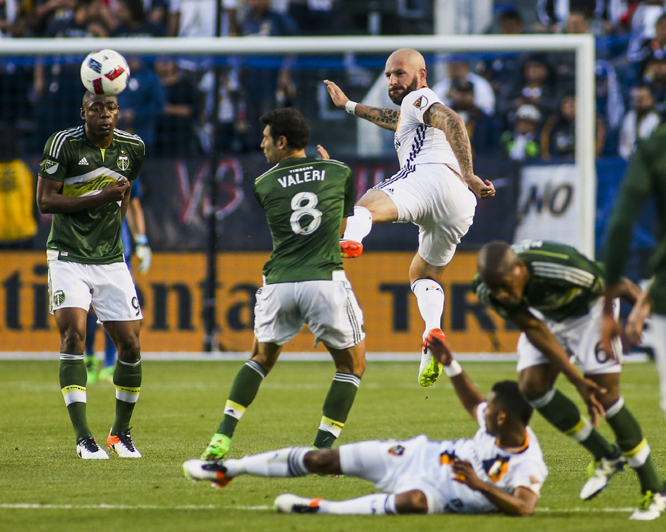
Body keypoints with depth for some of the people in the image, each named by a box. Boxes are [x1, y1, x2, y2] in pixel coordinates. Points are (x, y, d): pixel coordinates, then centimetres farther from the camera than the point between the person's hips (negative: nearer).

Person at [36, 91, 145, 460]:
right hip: (68, 259, -4)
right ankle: (83, 438, -17)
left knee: (130, 346, 1)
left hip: (111, 260, 4)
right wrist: (100, 197, -20)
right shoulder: (63, 143, -11)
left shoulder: (132, 148, 4)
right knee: (73, 334, -19)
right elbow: (44, 200, -14)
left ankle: (120, 432, 21)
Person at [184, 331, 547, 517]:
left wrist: (480, 484, -47)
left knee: (413, 501, -47)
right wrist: (449, 364, 11)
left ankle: (319, 509, -38)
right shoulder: (497, 420, -5)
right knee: (322, 460, 5)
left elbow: (524, 508, -42)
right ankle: (226, 470, 19)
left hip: (445, 492, -7)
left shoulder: (528, 466, -26)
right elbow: (472, 404, 18)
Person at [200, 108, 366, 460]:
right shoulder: (339, 172, 6)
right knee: (352, 364, 15)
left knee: (261, 358, 24)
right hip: (325, 280, -2)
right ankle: (321, 449, 3)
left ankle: (222, 439, 11)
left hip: (279, 284, 2)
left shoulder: (264, 185, 5)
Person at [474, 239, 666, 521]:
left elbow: (619, 286, -24)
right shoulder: (485, 288, -27)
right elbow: (534, 329, -19)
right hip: (545, 315, 5)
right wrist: (577, 380, -21)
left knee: (604, 394, -15)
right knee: (532, 385, -12)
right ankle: (606, 457, 7)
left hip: (588, 308, -5)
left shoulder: (561, 268, -42)